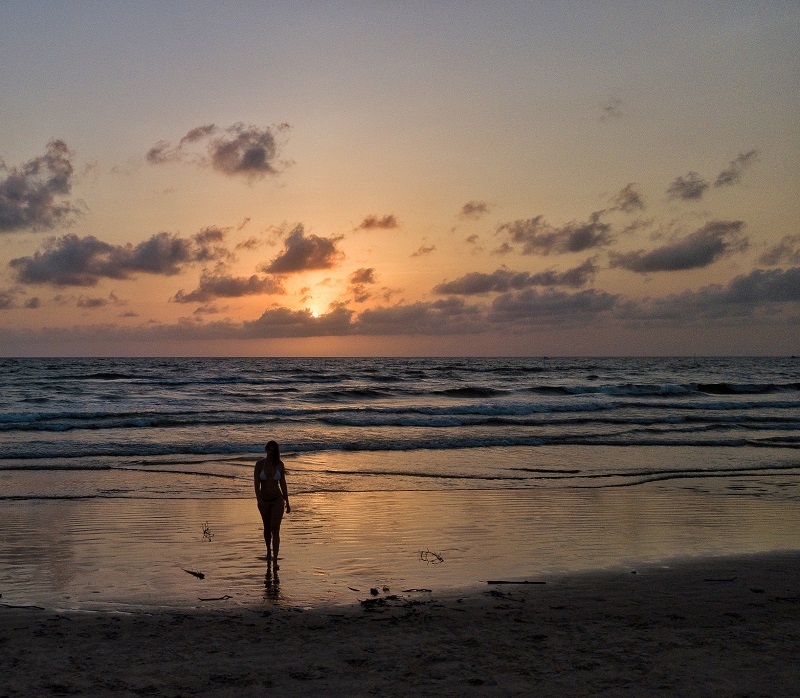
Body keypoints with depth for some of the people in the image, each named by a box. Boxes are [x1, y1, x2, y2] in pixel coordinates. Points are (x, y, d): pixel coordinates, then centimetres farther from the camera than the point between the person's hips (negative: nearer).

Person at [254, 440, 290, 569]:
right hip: (264, 500, 1)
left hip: (277, 500, -1)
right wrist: (258, 499, -29)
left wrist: (287, 502, 5)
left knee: (275, 529, -12)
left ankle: (275, 561, -14)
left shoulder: (279, 464, -4)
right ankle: (269, 551, 43)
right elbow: (256, 483, -14)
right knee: (267, 528, 18)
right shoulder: (259, 464, -7)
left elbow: (283, 484, 3)